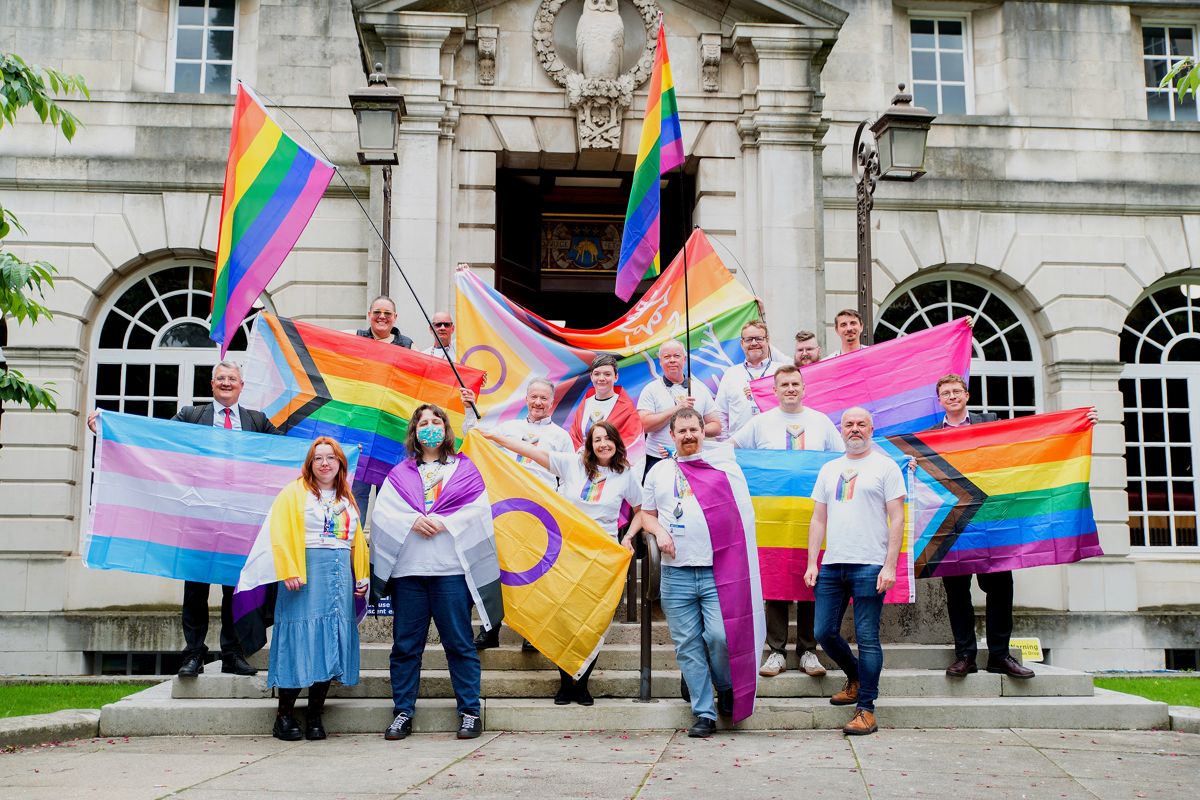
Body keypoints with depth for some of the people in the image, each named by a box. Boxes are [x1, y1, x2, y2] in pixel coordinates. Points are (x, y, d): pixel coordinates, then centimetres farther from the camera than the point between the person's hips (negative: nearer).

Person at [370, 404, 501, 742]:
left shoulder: (464, 469, 11)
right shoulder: (399, 473, 16)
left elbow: (479, 511, -1)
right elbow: (381, 513, 4)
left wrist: (443, 523, -12)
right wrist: (412, 521, -12)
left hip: (451, 568, -2)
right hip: (408, 569, 2)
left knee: (459, 643, 0)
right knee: (405, 644, 4)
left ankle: (470, 712, 7)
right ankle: (402, 712, 12)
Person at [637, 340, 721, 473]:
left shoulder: (700, 388, 12)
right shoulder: (651, 390, 4)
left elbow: (716, 428, 12)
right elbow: (645, 425, -10)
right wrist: (677, 408, -12)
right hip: (658, 460, -2)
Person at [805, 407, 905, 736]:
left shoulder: (885, 466, 2)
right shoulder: (829, 469, 17)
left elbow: (896, 518, -3)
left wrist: (890, 565, -11)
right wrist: (811, 563, 8)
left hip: (869, 566, -5)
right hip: (832, 565, 5)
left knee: (867, 638, -4)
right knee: (824, 632, 6)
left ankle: (866, 710, 3)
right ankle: (855, 680, 31)